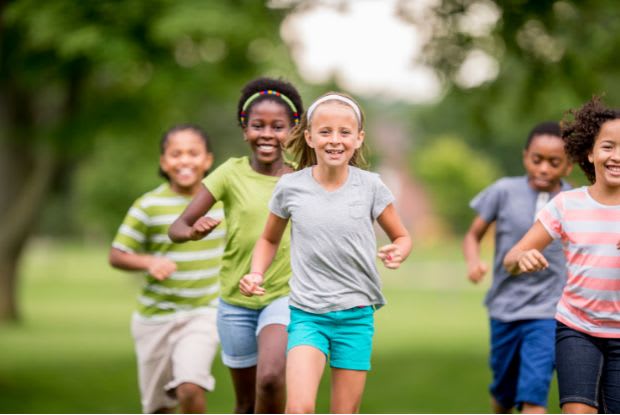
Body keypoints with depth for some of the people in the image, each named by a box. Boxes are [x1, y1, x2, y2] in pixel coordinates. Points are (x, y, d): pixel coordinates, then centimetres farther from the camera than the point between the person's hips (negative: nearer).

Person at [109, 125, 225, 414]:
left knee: (190, 388, -21)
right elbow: (116, 256, -8)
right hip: (157, 315, -1)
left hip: (203, 313, 1)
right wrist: (149, 262, -25)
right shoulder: (149, 206, -10)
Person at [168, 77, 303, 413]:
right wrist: (193, 231, -31)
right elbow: (176, 228, -9)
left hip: (284, 298, -1)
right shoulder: (232, 173, -6)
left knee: (271, 378, -27)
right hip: (236, 301, 1)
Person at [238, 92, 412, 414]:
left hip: (356, 316, 1)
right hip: (307, 315, -1)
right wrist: (256, 274, -3)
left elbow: (401, 236, 9)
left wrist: (397, 252, -14)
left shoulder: (370, 187, -3)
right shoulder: (290, 187, -2)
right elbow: (269, 239, 15)